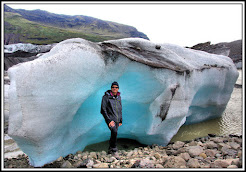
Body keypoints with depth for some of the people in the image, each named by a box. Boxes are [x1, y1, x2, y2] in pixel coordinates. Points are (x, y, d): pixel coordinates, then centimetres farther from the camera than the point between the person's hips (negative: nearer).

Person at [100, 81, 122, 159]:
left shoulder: (119, 97, 8)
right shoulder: (106, 97, -9)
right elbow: (103, 110, -11)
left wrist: (120, 120, 17)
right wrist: (109, 120, -17)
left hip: (117, 119, 6)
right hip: (110, 118, -6)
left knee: (114, 134, 13)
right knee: (114, 131, -28)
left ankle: (110, 150, 32)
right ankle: (114, 150, -17)